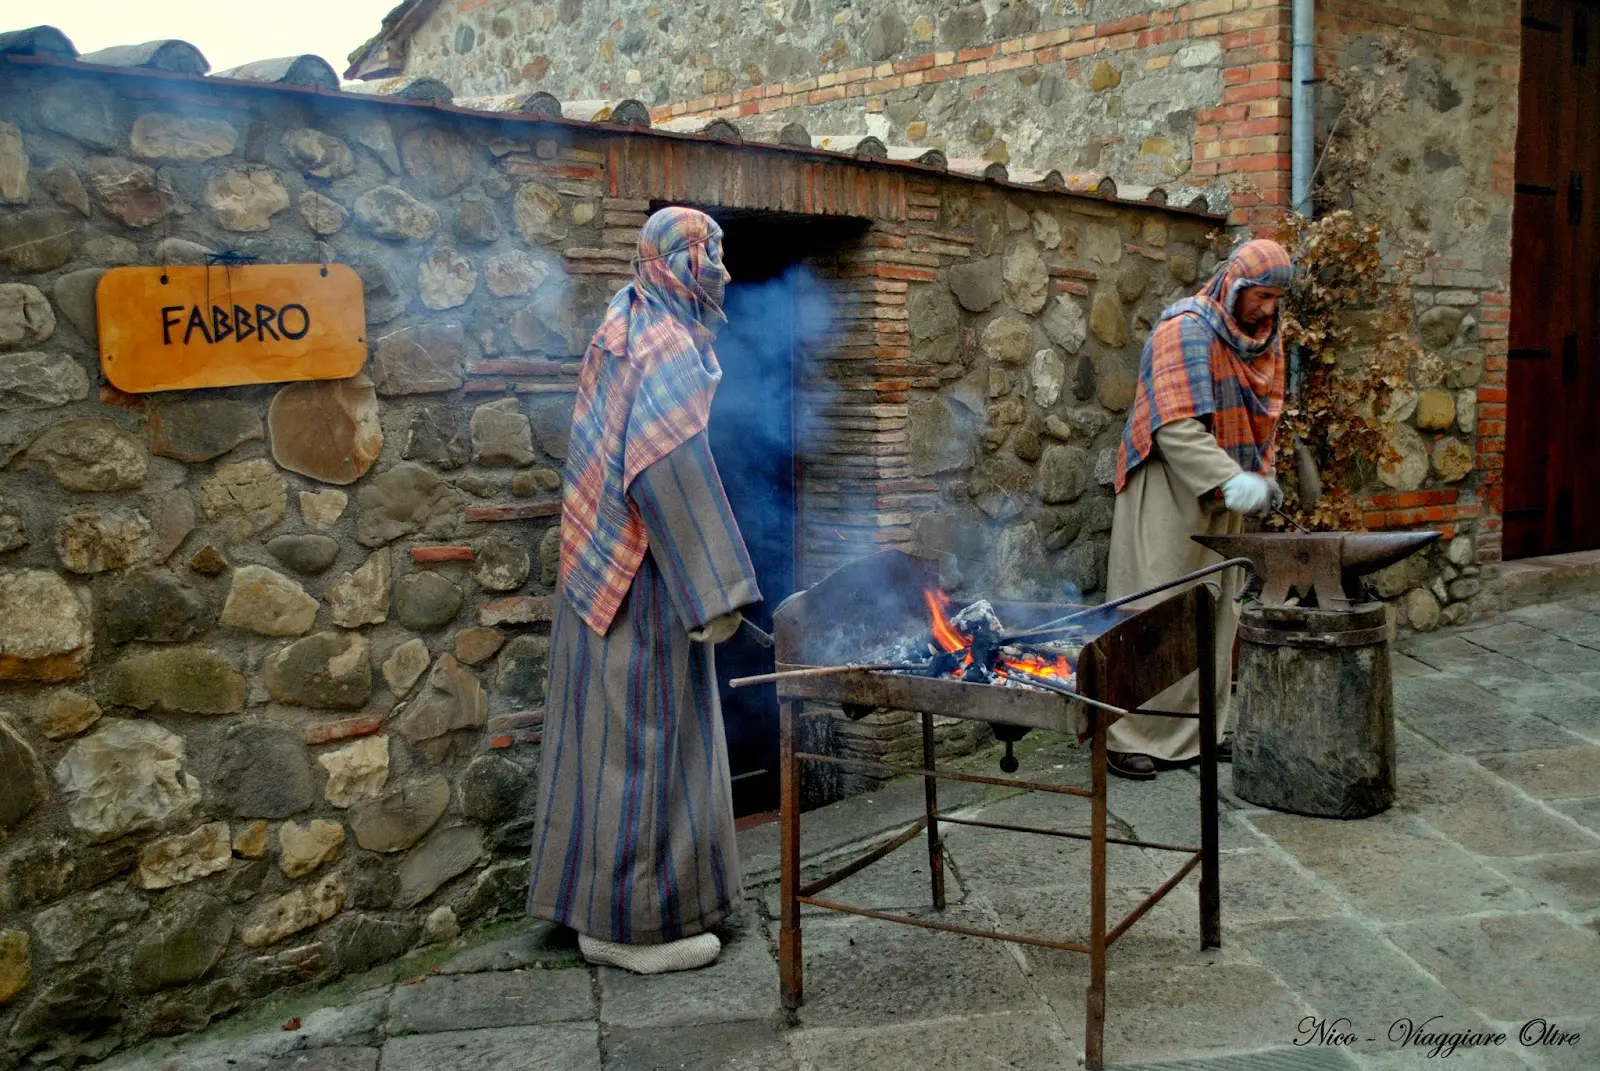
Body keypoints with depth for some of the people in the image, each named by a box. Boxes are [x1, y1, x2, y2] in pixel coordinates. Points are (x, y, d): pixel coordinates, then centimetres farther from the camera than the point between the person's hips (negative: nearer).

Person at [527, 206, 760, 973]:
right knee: (647, 736, -1)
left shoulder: (628, 327, 13)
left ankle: (602, 897, 29)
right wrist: (717, 591, -22)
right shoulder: (666, 346, -16)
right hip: (644, 579, -10)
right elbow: (673, 474, -25)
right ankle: (633, 922, 11)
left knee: (617, 731, 16)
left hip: (608, 571, 10)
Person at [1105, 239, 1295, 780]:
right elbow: (1177, 428, -28)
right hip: (1167, 491, -8)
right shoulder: (1186, 330, -17)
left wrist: (1260, 477, 4)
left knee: (1217, 613, 11)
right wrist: (1231, 480, -37)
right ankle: (1129, 738, 2)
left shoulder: (1266, 338, 9)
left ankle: (1198, 731, 21)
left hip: (1222, 497, 8)